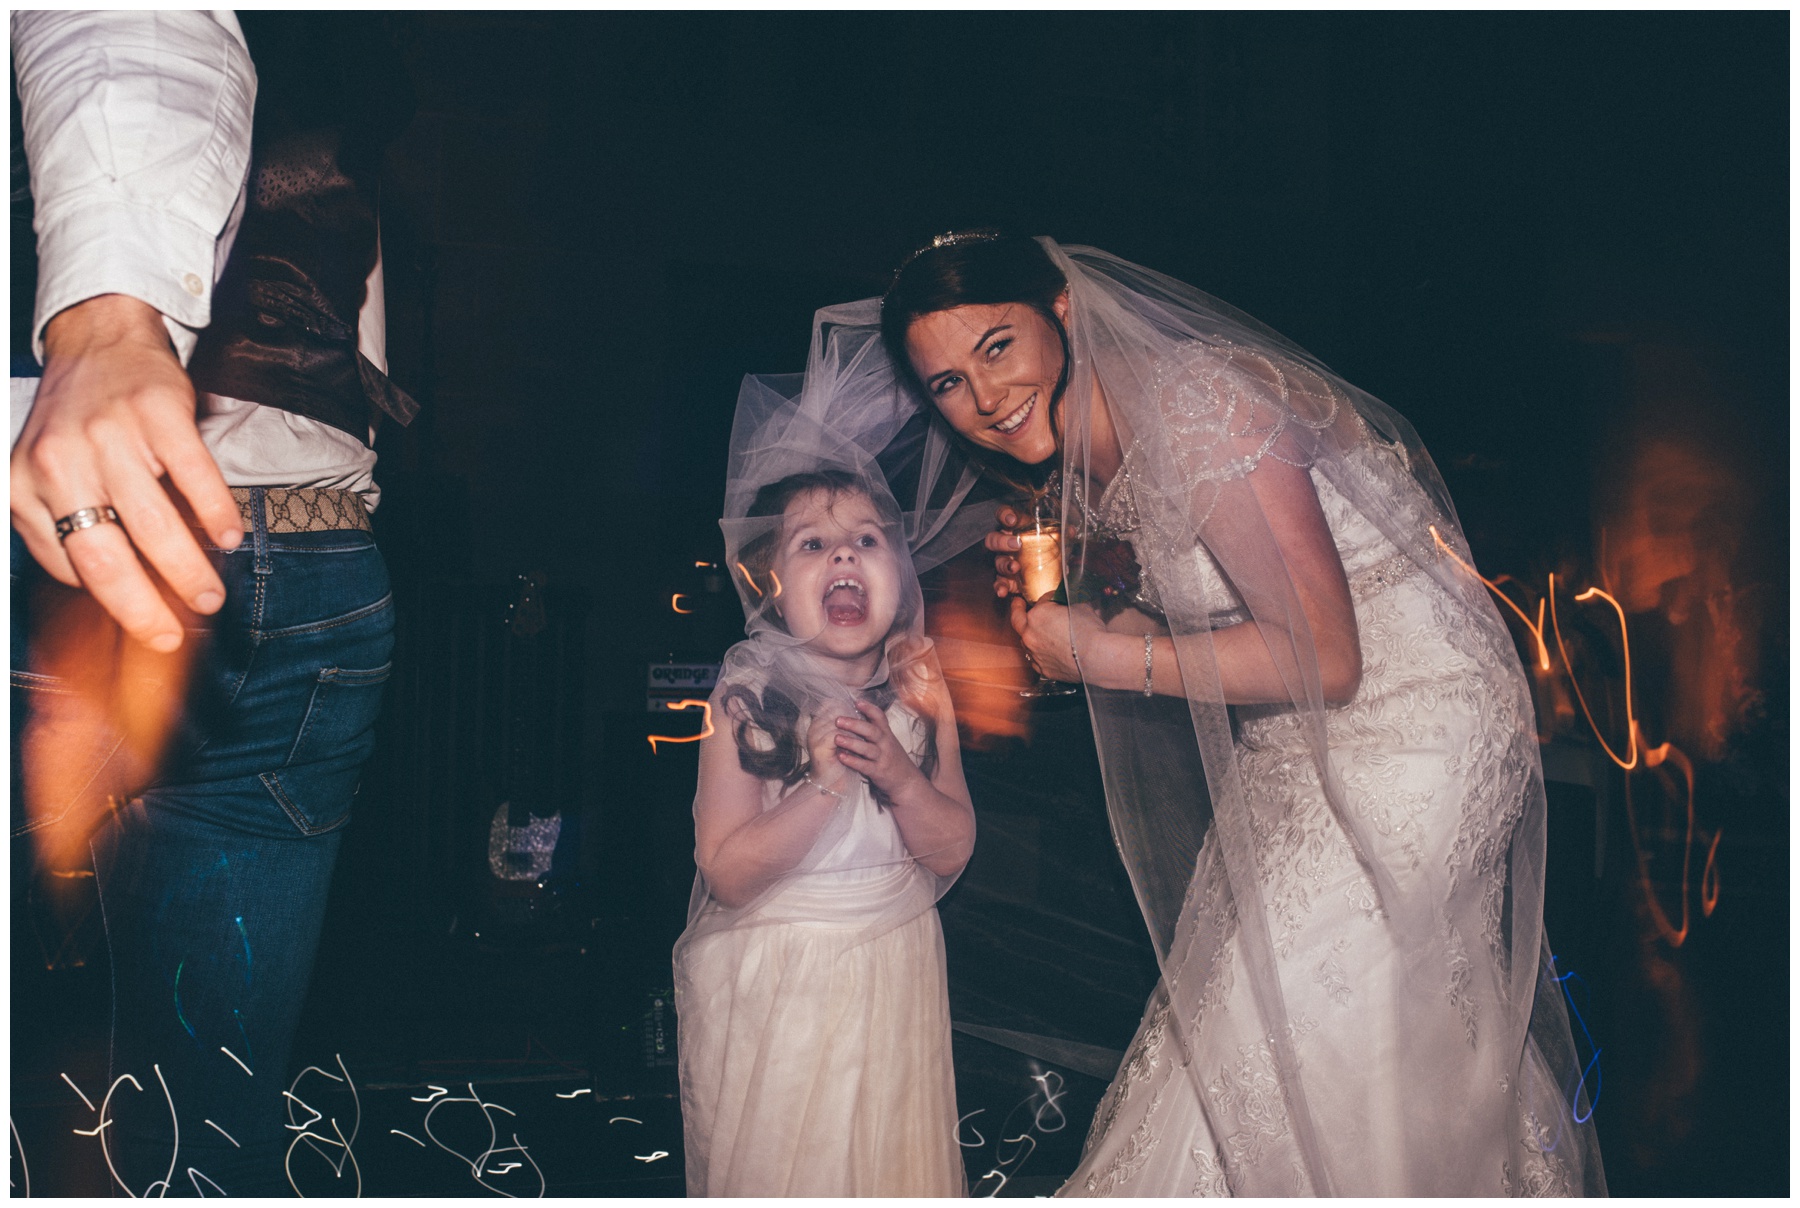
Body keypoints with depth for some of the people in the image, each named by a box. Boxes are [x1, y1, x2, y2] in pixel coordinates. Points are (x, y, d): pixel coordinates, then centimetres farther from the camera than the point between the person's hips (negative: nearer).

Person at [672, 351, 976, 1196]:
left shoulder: (917, 694, -5)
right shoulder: (747, 702, -16)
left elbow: (955, 850, -4)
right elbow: (727, 871, -20)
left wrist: (901, 777, -22)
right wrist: (827, 784, -29)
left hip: (893, 973, 4)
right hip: (774, 983, -3)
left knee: (893, 1150, 17)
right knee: (774, 1158, 10)